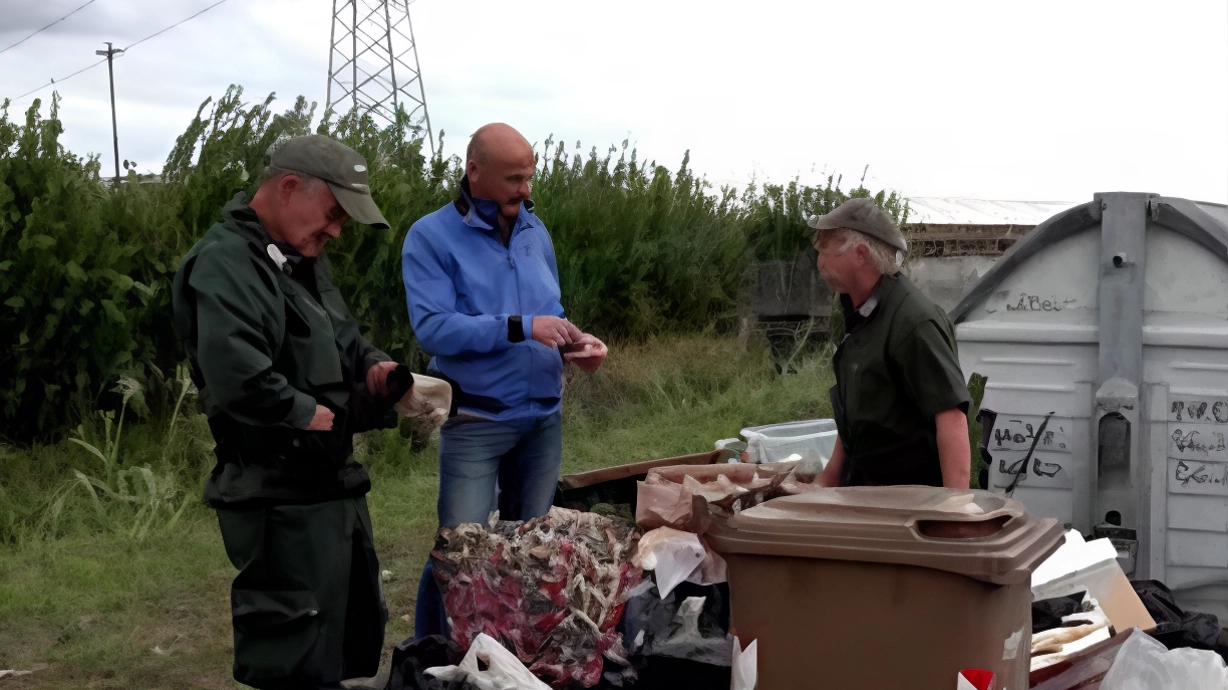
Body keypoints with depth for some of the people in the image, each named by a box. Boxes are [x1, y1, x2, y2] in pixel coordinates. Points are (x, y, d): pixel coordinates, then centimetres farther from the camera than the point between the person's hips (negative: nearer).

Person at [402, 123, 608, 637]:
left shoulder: (535, 232, 11)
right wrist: (521, 328, -22)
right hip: (476, 421, -6)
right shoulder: (431, 237, -8)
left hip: (544, 416, 6)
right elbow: (432, 327, -19)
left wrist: (573, 342, -2)